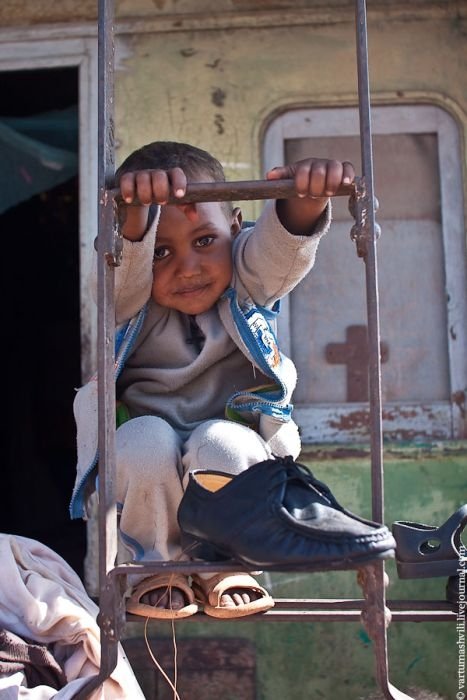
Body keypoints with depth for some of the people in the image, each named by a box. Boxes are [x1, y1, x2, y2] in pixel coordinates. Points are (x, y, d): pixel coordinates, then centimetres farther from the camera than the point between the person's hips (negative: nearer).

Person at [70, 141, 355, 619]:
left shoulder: (247, 288, -8)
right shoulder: (131, 305, -11)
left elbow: (280, 246, -29)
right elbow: (124, 263, -34)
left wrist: (306, 200, -51)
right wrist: (136, 211, -56)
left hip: (232, 473, 0)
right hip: (148, 477, 0)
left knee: (221, 442, -32)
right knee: (148, 439, -32)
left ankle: (223, 569, -5)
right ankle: (153, 571, -6)